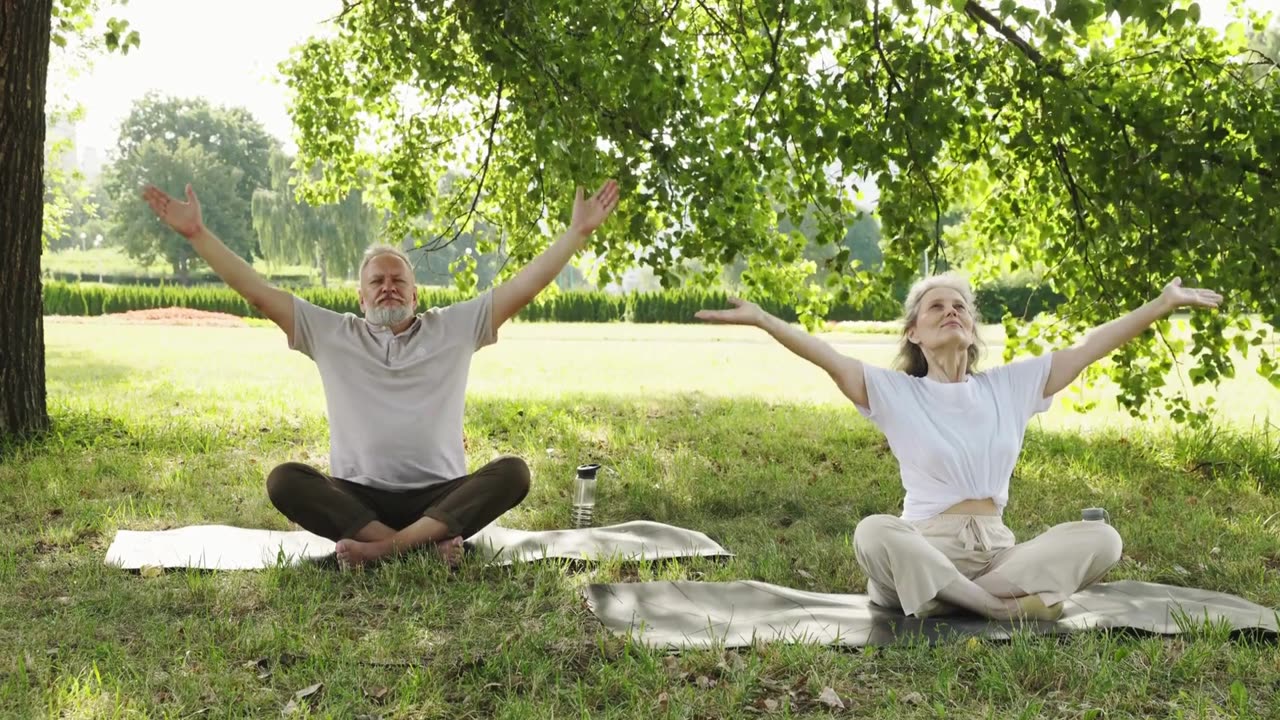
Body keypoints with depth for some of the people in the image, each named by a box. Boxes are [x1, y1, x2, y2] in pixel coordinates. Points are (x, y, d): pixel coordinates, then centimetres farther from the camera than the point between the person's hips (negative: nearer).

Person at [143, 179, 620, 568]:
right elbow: (259, 292, 4)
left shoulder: (454, 329, 8)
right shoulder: (331, 335, 10)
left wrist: (578, 232, -6)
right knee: (283, 481, -26)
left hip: (442, 496, 0)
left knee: (513, 472, -27)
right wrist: (197, 235, -2)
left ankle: (384, 546, -38)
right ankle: (426, 541, -35)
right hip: (355, 497, 1)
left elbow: (524, 287, 2)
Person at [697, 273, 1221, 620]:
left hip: (998, 549, 3)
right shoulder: (895, 392, 2)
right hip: (924, 545, -3)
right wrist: (760, 319, -25)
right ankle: (1009, 605, -25)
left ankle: (946, 600, -24)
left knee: (1101, 538, -21)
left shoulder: (1010, 385, 11)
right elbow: (827, 357, -12)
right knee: (873, 532, -37)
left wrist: (1167, 302, 9)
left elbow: (1092, 346, 11)